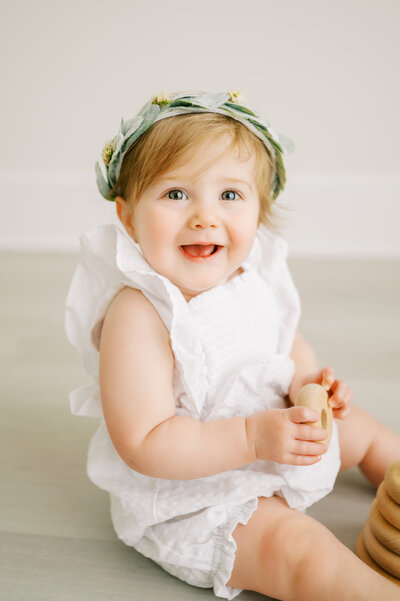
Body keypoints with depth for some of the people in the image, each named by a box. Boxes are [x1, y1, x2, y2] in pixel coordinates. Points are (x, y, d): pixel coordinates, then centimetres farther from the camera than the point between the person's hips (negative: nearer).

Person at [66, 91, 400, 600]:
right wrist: (253, 438, -36)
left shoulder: (253, 276, -7)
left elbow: (288, 340, 12)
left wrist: (306, 381, -11)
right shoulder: (138, 316, -31)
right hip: (190, 498, -8)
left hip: (279, 439, 9)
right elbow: (144, 445, -31)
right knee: (298, 545, -26)